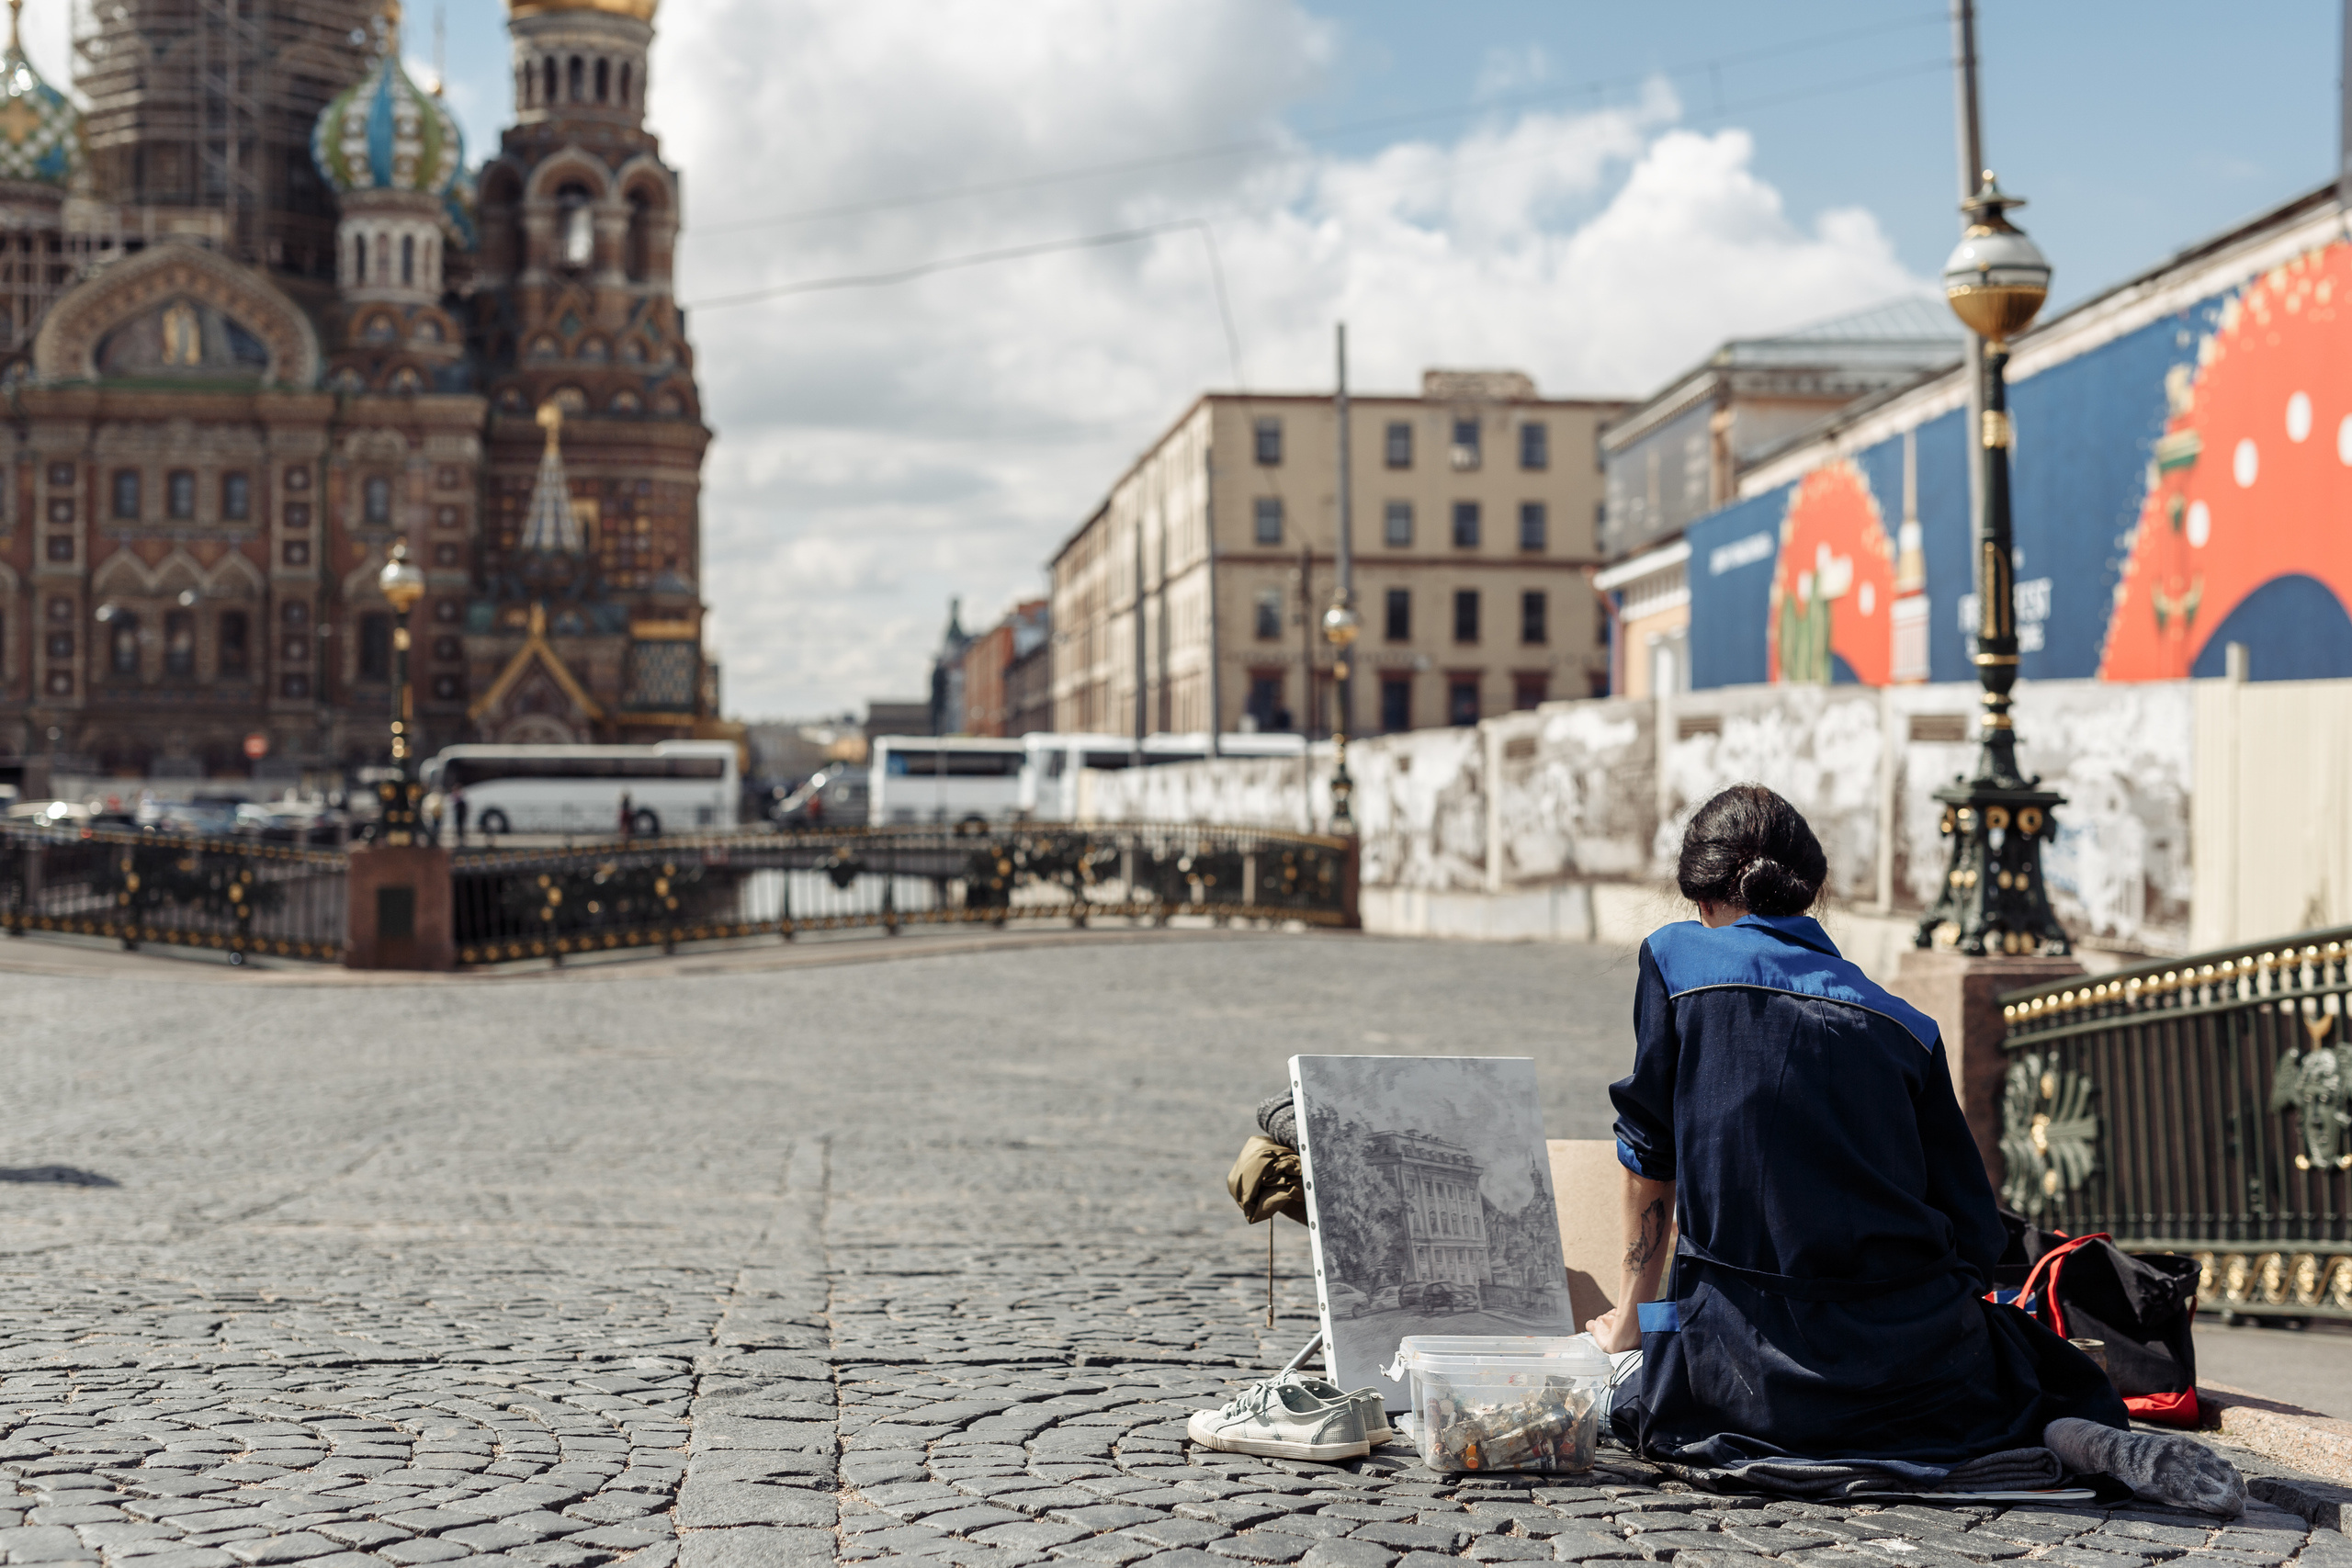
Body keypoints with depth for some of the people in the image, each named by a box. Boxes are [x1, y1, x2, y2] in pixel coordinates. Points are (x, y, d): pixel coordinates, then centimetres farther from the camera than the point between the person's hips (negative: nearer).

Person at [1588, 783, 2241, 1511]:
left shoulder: (1673, 958, 6)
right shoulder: (1902, 1023, 13)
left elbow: (1650, 1163, 9)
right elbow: (1976, 1235, 11)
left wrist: (1631, 1314, 20)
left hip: (1758, 1366, -3)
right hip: (1917, 1356, 3)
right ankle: (2073, 1435, -4)